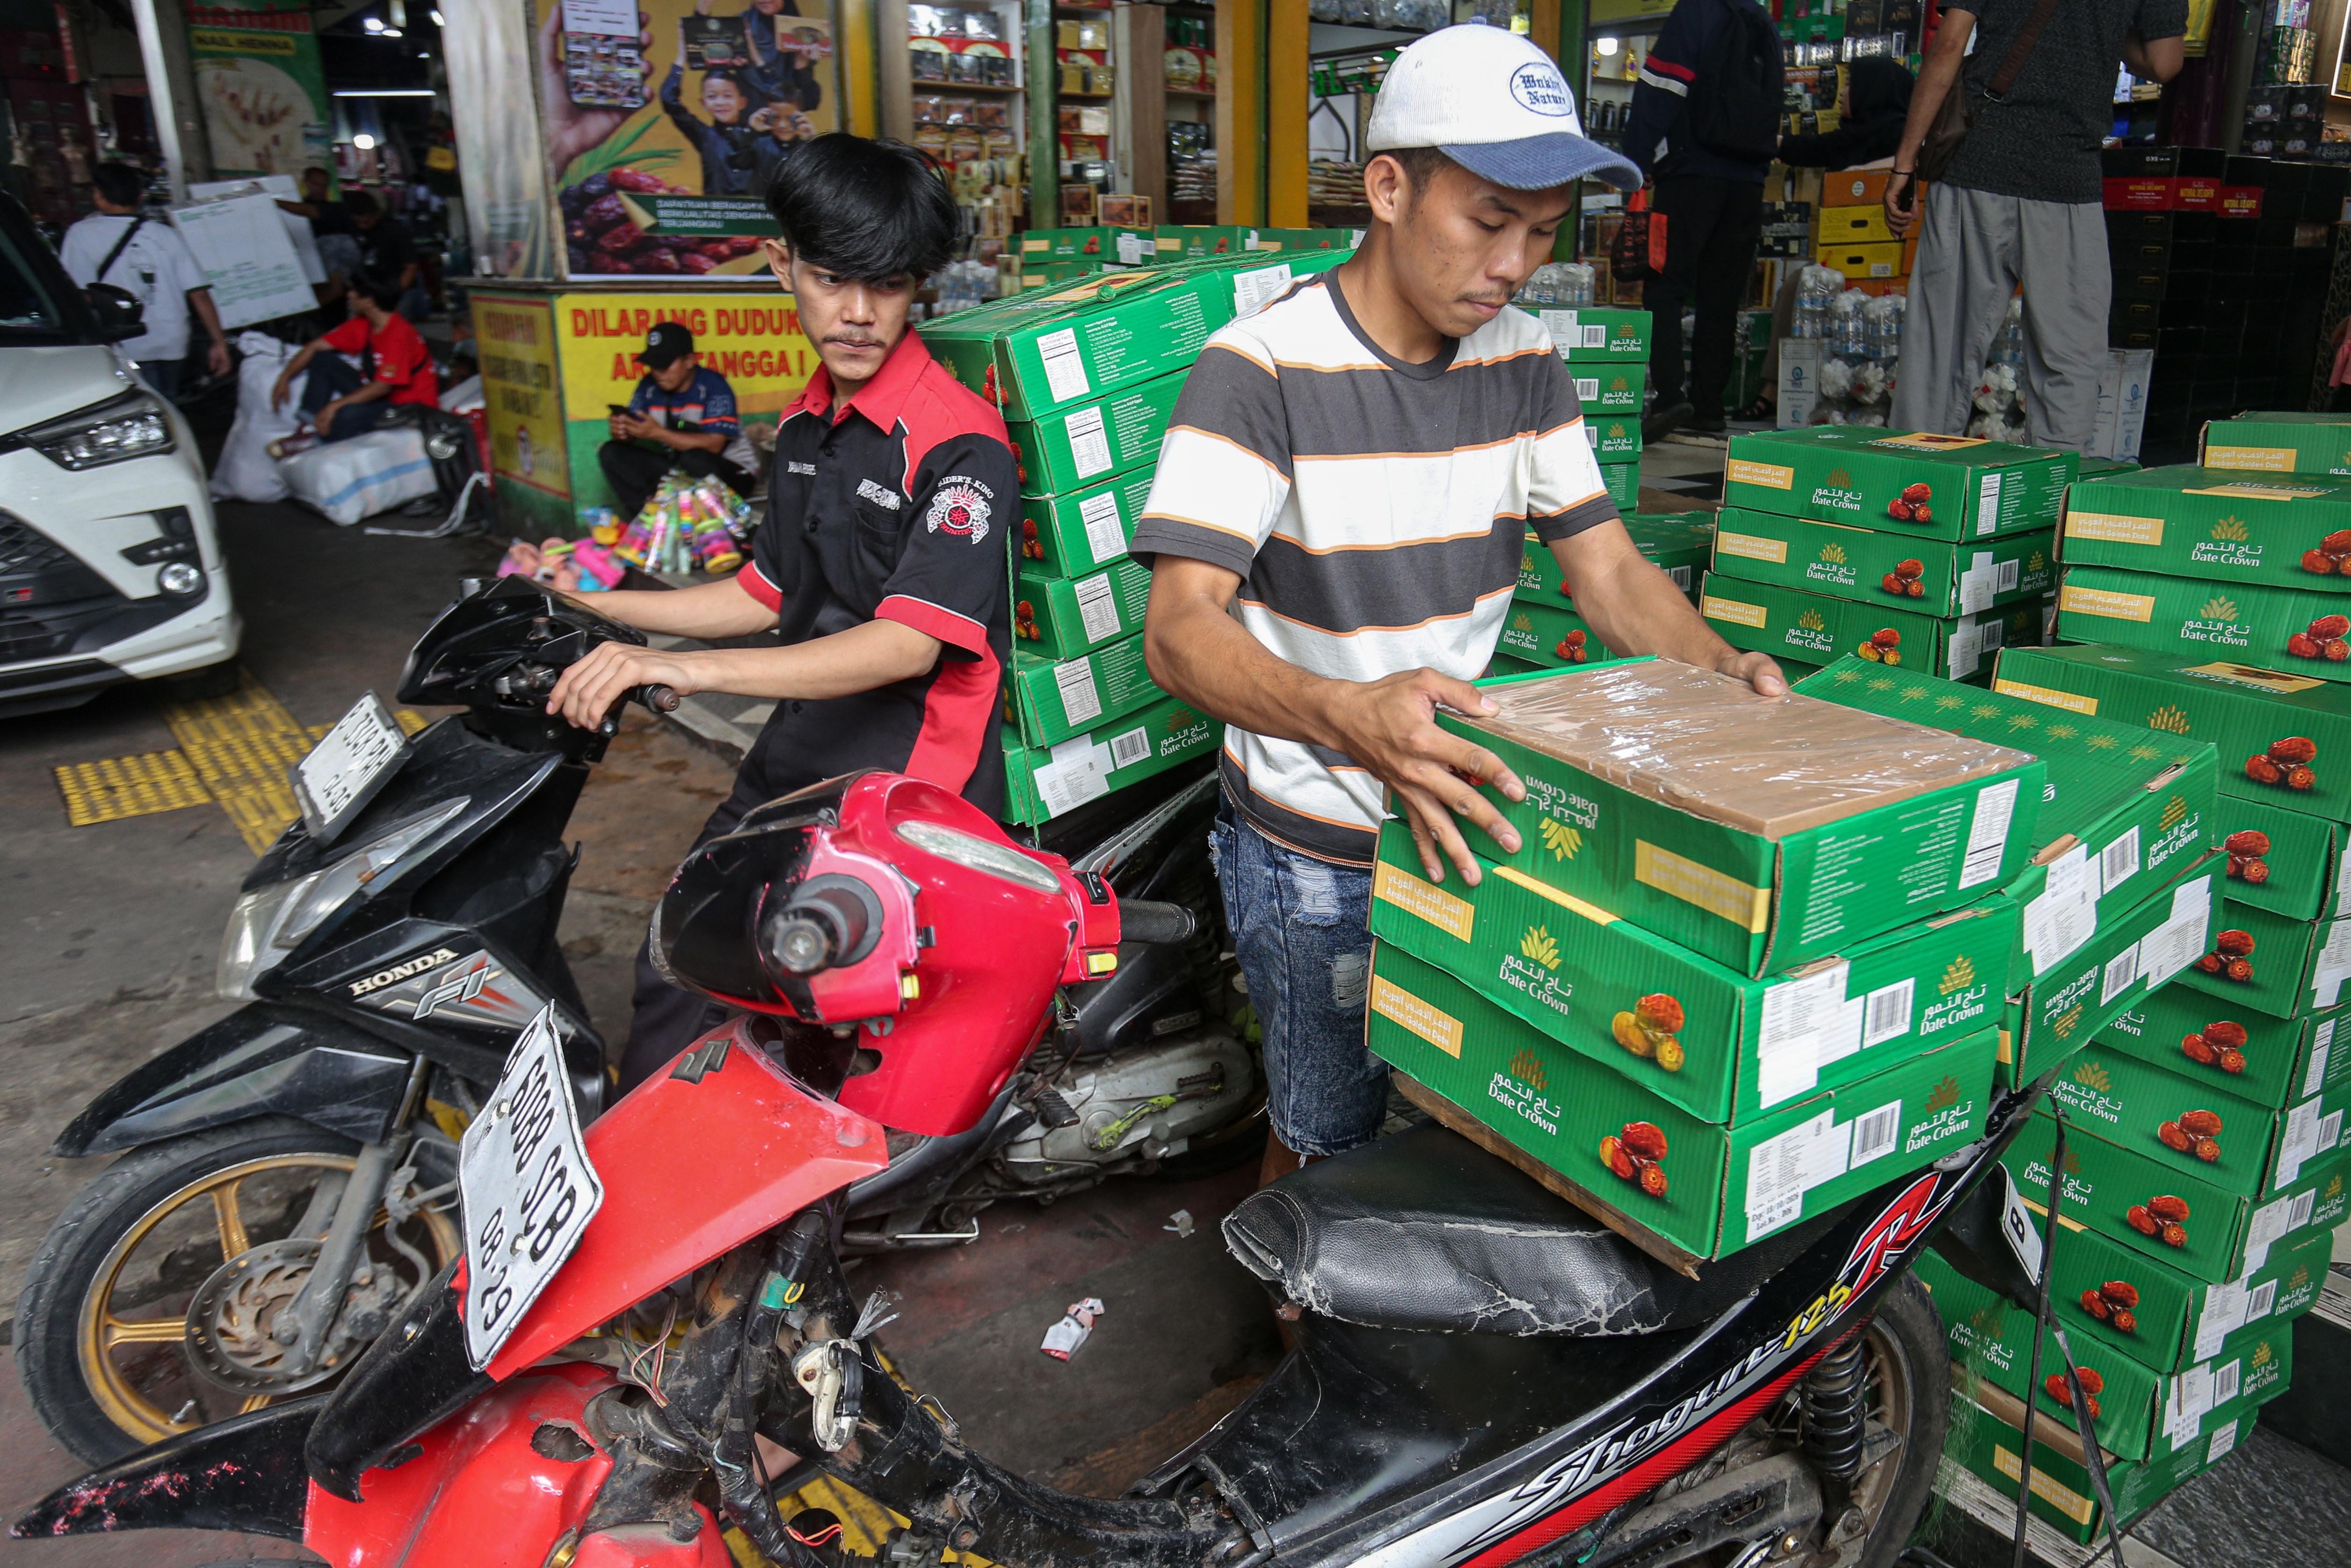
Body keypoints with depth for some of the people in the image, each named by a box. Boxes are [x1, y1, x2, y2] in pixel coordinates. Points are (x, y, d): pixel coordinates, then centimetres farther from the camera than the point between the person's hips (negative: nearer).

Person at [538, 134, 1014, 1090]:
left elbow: (909, 642, -26)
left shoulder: (959, 445, -16)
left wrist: (695, 668, -33)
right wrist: (600, 611, 19)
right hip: (793, 769, 8)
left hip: (907, 795, -8)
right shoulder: (806, 425, 12)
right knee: (676, 974, 12)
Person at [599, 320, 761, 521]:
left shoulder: (713, 386, -16)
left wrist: (657, 433, -30)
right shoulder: (649, 386, 1)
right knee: (611, 453, -8)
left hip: (732, 472, -6)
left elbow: (714, 445, -26)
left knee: (694, 460, -39)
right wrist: (622, 433, -24)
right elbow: (635, 434, 2)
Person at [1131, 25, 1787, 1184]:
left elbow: (1609, 572, 2)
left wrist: (1724, 669, -18)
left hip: (1470, 815, 6)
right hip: (1314, 858, -5)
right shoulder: (1261, 369, -19)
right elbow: (1180, 629, -29)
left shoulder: (1522, 363, 1)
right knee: (1327, 1146, 11)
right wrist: (1355, 718, -47)